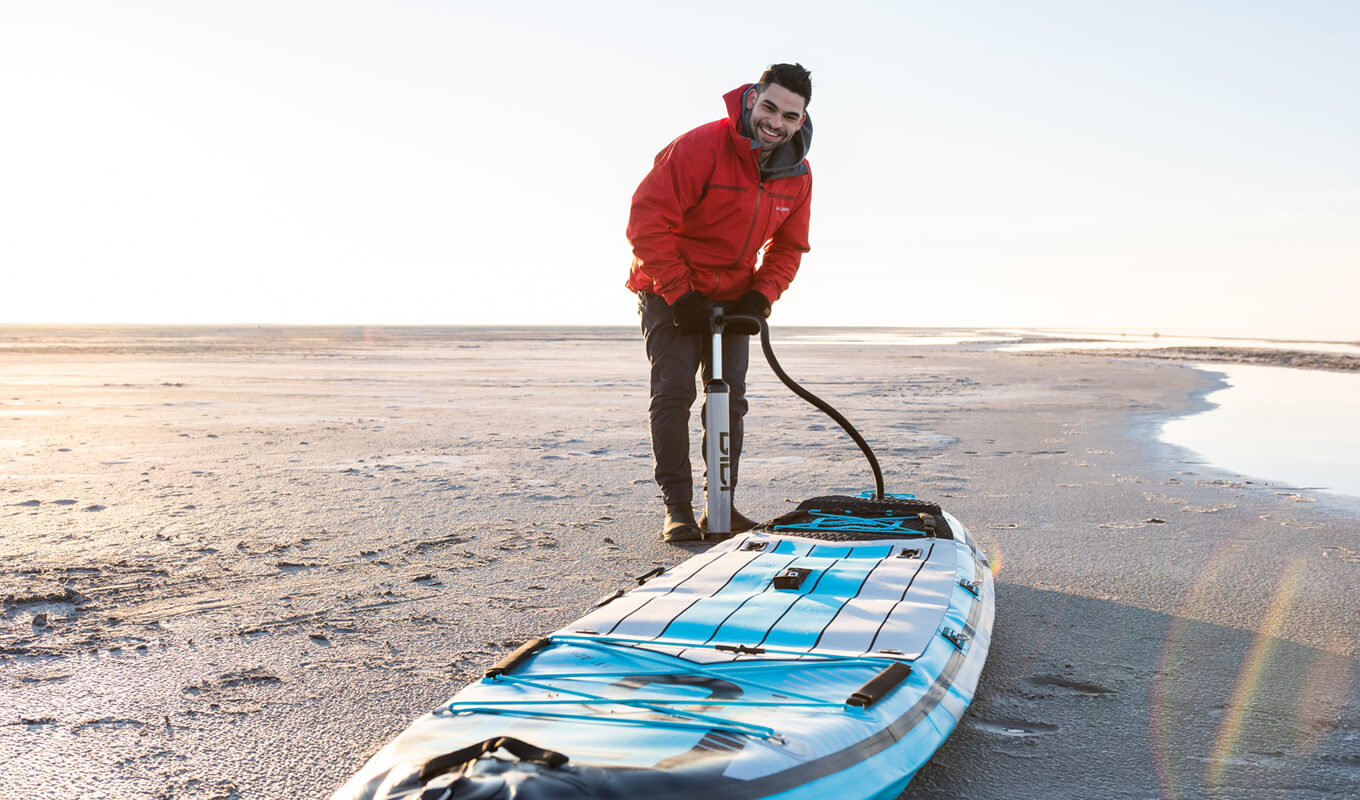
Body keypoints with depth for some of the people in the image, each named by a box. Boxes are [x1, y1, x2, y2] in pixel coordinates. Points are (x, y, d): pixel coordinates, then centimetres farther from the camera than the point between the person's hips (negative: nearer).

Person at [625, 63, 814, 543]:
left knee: (731, 398, 4)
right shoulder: (700, 148, -24)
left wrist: (761, 296, -8)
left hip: (733, 298, 6)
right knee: (674, 392, -12)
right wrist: (679, 294, -24)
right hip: (669, 292, -5)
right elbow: (648, 219, -24)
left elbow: (788, 247, 9)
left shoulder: (797, 176, -4)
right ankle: (677, 509, -5)